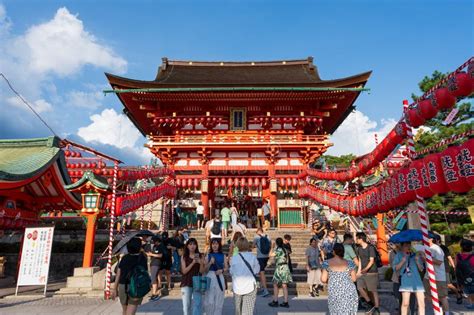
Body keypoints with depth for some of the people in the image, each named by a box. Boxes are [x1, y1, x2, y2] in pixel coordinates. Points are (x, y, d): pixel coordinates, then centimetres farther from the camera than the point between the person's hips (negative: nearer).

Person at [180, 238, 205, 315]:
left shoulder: (199, 256, 3)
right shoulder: (184, 257, 1)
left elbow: (202, 271, 1)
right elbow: (184, 271, -8)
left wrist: (201, 263, -18)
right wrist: (193, 263, -19)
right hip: (186, 283, 0)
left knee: (197, 305, -3)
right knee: (186, 305, 7)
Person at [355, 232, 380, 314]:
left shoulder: (371, 248, -11)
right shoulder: (359, 249, 8)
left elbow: (372, 261, -15)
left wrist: (366, 269, -28)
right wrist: (359, 271, 10)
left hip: (372, 272, -6)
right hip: (363, 273, 6)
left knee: (372, 290, 0)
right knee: (360, 287, -2)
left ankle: (376, 308, 13)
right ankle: (370, 303, 17)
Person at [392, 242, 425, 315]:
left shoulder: (415, 255, 13)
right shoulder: (399, 255, 5)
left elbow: (421, 269, 12)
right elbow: (395, 268, -2)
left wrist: (417, 261, -5)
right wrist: (402, 261, -14)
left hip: (417, 281, 3)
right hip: (406, 282, -3)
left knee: (421, 303, -2)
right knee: (405, 303, -7)